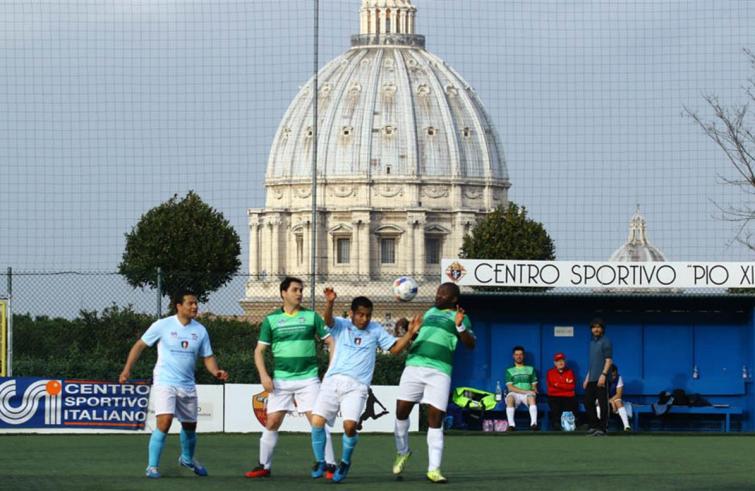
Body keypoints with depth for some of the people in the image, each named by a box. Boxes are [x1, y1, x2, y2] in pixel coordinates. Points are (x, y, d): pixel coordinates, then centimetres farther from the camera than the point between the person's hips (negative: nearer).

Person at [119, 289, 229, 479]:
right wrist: (127, 369, -4)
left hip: (187, 385, 5)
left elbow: (208, 357, 9)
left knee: (190, 426, 16)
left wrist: (216, 372, -12)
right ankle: (152, 466, -13)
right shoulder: (163, 325, -7)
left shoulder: (200, 330, 4)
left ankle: (187, 458, 44)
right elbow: (139, 345, 1)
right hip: (164, 382, -5)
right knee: (164, 422, -22)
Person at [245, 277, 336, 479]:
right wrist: (263, 375, -8)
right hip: (281, 380, 1)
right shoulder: (271, 319, 4)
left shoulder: (312, 316, 3)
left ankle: (329, 466, -4)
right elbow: (259, 350, 6)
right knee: (272, 423, 0)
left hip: (308, 378, -1)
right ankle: (264, 466, 12)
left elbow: (330, 341, 6)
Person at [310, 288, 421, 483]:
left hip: (357, 386, -1)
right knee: (317, 421, -13)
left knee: (350, 425, -20)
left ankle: (345, 462, 7)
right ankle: (320, 461, 10)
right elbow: (328, 319, -13)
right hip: (333, 380, 1)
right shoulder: (341, 326, 8)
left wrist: (410, 333, -4)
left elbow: (395, 348, 11)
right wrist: (329, 303, -35)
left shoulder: (376, 330, 12)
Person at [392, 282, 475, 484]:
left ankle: (434, 469, -6)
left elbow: (470, 344, -4)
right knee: (401, 412, 0)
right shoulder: (430, 312, 22)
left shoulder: (459, 317, 8)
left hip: (439, 372, -4)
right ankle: (402, 452, 25)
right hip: (414, 367, 4)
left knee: (435, 420, -9)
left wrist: (460, 326, -19)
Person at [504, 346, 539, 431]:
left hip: (528, 393, 1)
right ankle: (511, 425, -46)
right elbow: (510, 387, 2)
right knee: (510, 398, -37)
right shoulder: (509, 371, 15)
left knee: (532, 397, -36)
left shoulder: (530, 369, 21)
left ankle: (534, 423, -50)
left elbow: (534, 385, 16)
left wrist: (534, 391, -9)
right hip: (515, 394, -1)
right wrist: (525, 391, -10)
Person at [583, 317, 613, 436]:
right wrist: (587, 378, 20)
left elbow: (609, 360, -12)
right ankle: (594, 426, 19)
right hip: (591, 379, 9)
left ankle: (602, 428, -4)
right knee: (588, 402, 10)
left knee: (603, 404, -6)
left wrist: (603, 375, -22)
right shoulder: (592, 342, 19)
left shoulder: (606, 342, -5)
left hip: (601, 379, -9)